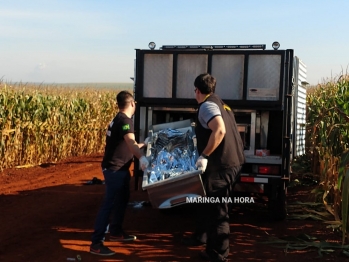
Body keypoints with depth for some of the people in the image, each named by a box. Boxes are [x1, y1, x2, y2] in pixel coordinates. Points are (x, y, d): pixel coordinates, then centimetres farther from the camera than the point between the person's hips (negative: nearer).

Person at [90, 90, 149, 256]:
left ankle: (116, 232, 35)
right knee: (109, 204, -10)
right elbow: (130, 142, -40)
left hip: (119, 168, 11)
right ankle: (96, 244, -7)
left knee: (122, 199, 22)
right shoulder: (125, 120, -19)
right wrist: (141, 157, -56)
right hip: (114, 169, -11)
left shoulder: (119, 119, 12)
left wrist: (143, 144, 39)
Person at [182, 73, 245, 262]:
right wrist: (199, 132, 40)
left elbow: (220, 130, -27)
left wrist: (204, 155, -22)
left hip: (222, 165, -10)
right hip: (230, 161, 10)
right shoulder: (219, 103, 18)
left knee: (217, 209, 0)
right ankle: (201, 236, 38)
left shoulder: (207, 105, -11)